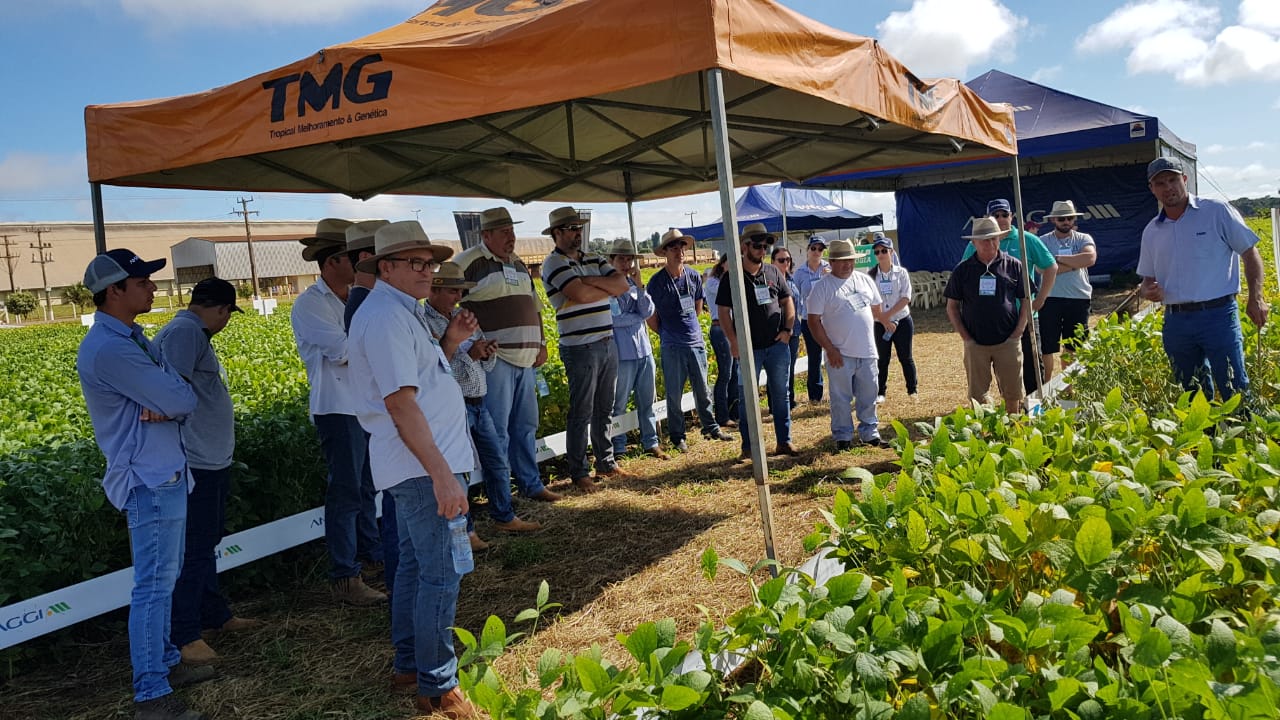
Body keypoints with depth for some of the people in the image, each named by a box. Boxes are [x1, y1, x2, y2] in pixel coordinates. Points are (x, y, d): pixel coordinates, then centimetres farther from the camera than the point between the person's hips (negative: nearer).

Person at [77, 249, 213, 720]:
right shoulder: (108, 349, -20)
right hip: (150, 480, -10)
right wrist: (171, 396, 0)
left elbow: (181, 399, 9)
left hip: (165, 473, 10)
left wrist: (166, 406, -13)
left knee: (164, 578, 18)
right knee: (154, 585, -5)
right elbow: (182, 399, -22)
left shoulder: (131, 338, 12)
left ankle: (165, 662, 31)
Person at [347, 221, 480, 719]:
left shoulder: (400, 311, 14)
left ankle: (409, 663, 33)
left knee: (416, 563, 19)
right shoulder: (386, 317, -18)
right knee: (441, 573, -4)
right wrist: (441, 473, -28)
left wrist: (451, 340, 6)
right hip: (424, 463, -11)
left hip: (415, 464, 11)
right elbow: (400, 401, -25)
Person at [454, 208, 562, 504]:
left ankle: (530, 484, 26)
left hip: (526, 358, 7)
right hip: (493, 358, -7)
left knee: (526, 426, 15)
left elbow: (534, 306, 24)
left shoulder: (518, 264, 17)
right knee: (496, 430, -2)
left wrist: (541, 343, 17)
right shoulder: (469, 262, -8)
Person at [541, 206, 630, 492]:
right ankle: (579, 473, 7)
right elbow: (581, 294, -21)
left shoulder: (594, 260, 14)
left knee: (605, 409, 14)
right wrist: (609, 287, -3)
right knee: (582, 412, -2)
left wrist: (592, 281, -12)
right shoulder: (554, 263, -7)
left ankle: (606, 463, 25)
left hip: (608, 342, 7)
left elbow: (623, 284, 1)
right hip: (580, 348, -7)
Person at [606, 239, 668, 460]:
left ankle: (650, 443, 22)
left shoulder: (635, 283, 12)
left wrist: (639, 285, -9)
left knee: (647, 400, 12)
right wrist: (638, 316, -2)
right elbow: (614, 318, -15)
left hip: (644, 349, 6)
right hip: (622, 352, -6)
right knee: (619, 404, 0)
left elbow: (648, 311, 1)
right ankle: (618, 449, 9)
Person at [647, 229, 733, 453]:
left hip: (696, 341, 4)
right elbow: (651, 317, 0)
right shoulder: (657, 281, -8)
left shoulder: (694, 276, 4)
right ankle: (677, 436, 13)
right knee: (674, 394, 3)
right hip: (672, 347, -4)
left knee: (702, 389, 13)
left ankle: (711, 428, 26)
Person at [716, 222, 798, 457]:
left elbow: (787, 301, 13)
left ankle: (784, 441, 19)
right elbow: (723, 311, -4)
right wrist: (733, 341, -11)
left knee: (780, 394, 10)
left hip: (778, 345, 3)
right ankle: (748, 446, 13)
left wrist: (788, 329, 0)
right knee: (747, 397, 3)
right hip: (749, 349, -3)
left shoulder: (773, 273, 7)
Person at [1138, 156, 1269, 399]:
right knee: (1194, 397, 12)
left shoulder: (1216, 211, 0)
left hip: (1218, 315, -4)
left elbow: (1250, 253, 2)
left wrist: (1255, 298, -8)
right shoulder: (1151, 231, 12)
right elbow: (1148, 279, 18)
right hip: (1175, 322, 4)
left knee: (1235, 392, -7)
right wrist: (1148, 291, -6)